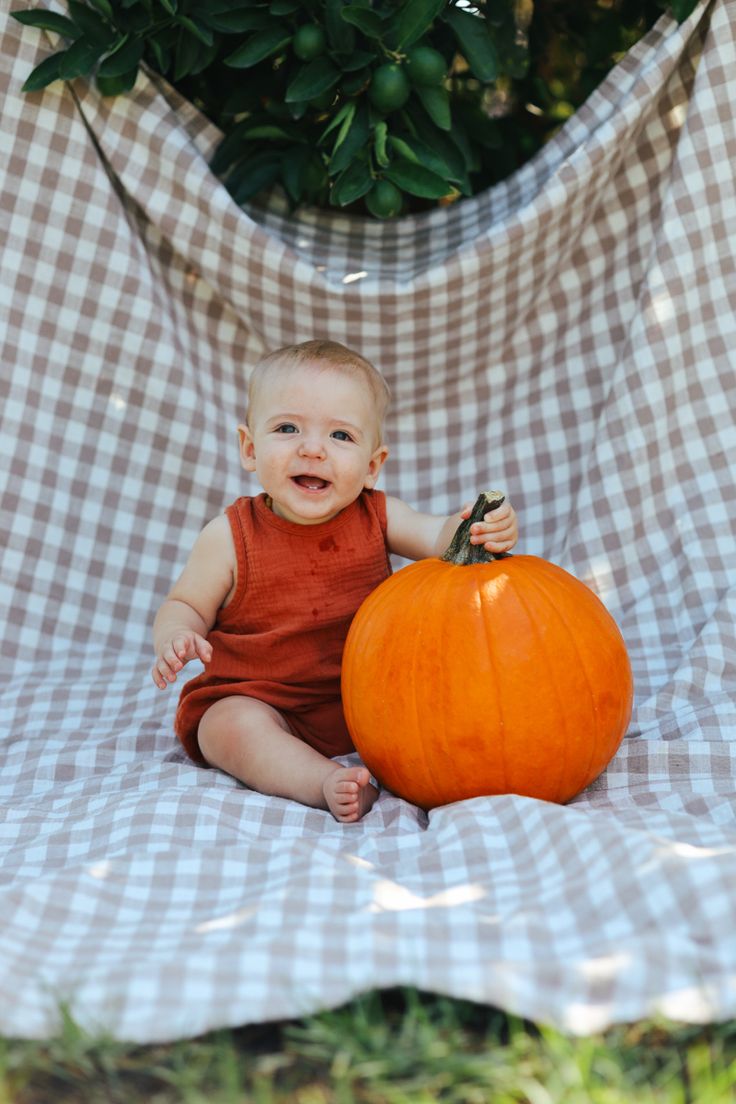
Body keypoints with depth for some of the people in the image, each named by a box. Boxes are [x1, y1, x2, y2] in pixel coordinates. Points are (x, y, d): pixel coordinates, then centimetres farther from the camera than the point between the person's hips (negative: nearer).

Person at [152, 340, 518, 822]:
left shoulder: (376, 516, -5)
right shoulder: (230, 536, -12)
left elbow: (439, 537, -11)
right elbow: (185, 605, -2)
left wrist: (483, 528, -36)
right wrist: (176, 639, -27)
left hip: (366, 697, 3)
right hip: (260, 702, -2)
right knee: (235, 726, -32)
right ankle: (327, 783, -38)